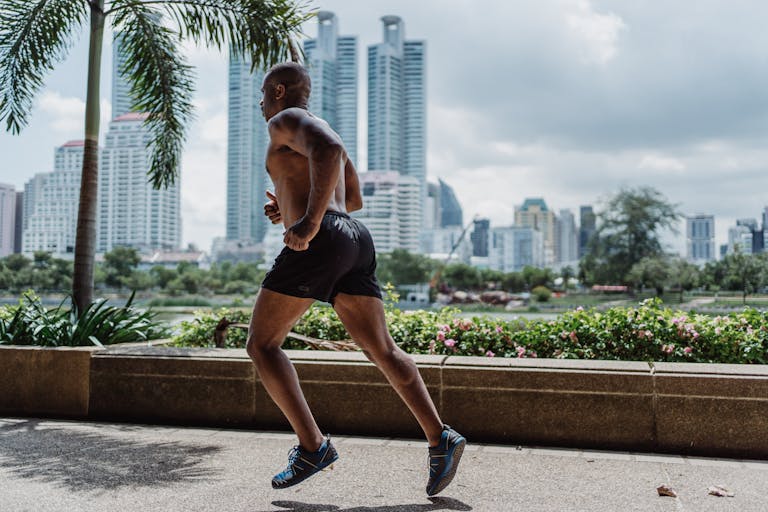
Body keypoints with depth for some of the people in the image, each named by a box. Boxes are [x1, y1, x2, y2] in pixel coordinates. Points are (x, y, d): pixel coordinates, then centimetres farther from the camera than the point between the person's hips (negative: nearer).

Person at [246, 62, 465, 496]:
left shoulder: (286, 121, 4)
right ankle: (440, 438, -7)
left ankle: (313, 446, -5)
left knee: (262, 344, 2)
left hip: (321, 241, -9)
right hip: (357, 239, 9)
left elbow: (329, 150, -19)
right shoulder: (322, 133, 31)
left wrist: (310, 220, -23)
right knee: (382, 349, 4)